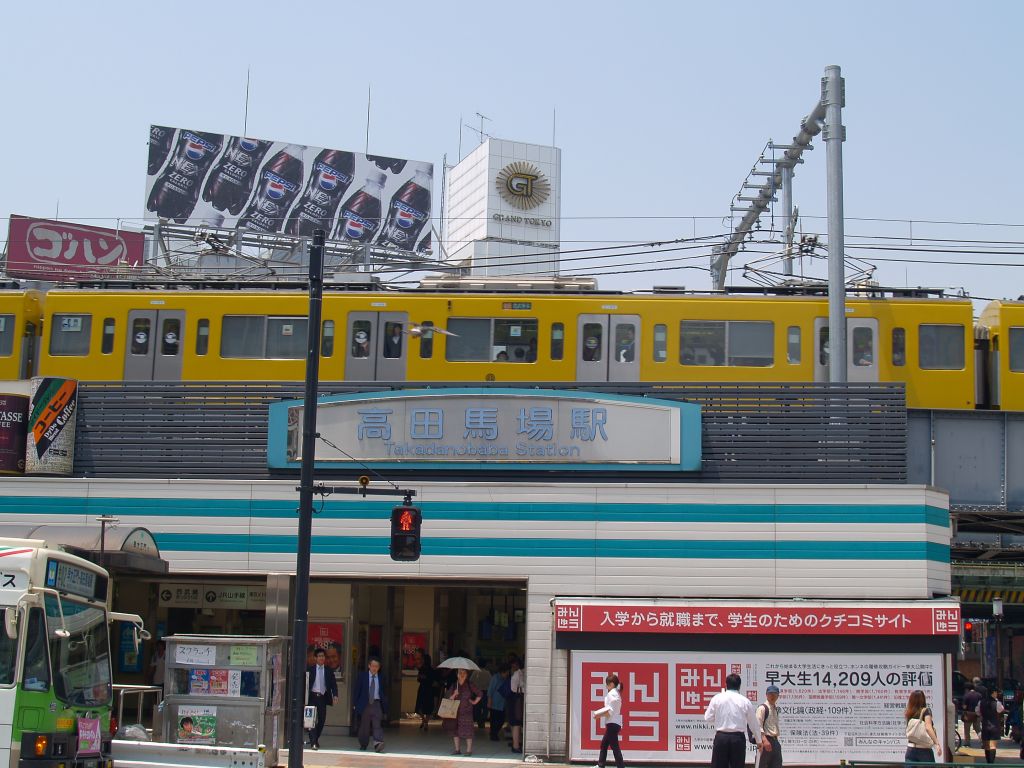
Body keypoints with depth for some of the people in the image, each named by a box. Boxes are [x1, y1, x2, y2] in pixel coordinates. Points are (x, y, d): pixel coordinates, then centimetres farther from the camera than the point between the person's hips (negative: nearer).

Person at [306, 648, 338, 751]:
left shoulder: (328, 671, 9)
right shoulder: (310, 670, 2)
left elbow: (333, 684, 6)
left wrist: (335, 695, -9)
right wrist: (304, 696, -9)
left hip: (323, 697, 3)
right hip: (312, 697, -3)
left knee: (322, 719, 8)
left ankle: (315, 739, 27)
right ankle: (313, 742, -7)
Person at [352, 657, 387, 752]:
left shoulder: (381, 678, 5)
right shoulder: (361, 676, 2)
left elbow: (384, 693, 9)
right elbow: (357, 691, 3)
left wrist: (385, 706, 5)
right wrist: (355, 704, -3)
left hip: (377, 704, 0)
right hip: (365, 704, 0)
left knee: (377, 724, -15)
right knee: (364, 725, 8)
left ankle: (378, 743, -26)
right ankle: (363, 744, 25)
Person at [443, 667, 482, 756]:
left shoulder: (470, 685, -1)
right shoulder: (454, 686, 5)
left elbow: (479, 693, 8)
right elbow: (448, 699, 1)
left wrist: (475, 702, 2)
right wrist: (454, 695, -16)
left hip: (466, 711, -3)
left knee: (467, 730, -6)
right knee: (455, 730, 4)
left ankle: (469, 750, 0)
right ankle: (457, 749, 13)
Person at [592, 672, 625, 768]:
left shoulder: (611, 694, -14)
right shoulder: (616, 693, 16)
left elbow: (610, 712, -19)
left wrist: (600, 715, -10)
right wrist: (598, 713, 4)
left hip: (613, 724, -11)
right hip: (613, 723, 11)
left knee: (614, 746, -9)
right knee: (604, 744, 19)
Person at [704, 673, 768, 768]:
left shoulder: (717, 698, 0)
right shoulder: (745, 701, 2)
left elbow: (708, 718, 2)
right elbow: (754, 723, 10)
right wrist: (759, 741, 23)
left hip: (721, 737, 0)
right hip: (738, 738, 1)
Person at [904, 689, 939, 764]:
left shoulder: (909, 714, 7)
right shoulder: (925, 711, -5)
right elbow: (928, 728, -19)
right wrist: (937, 743, -23)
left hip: (910, 750, 3)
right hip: (924, 750, -3)